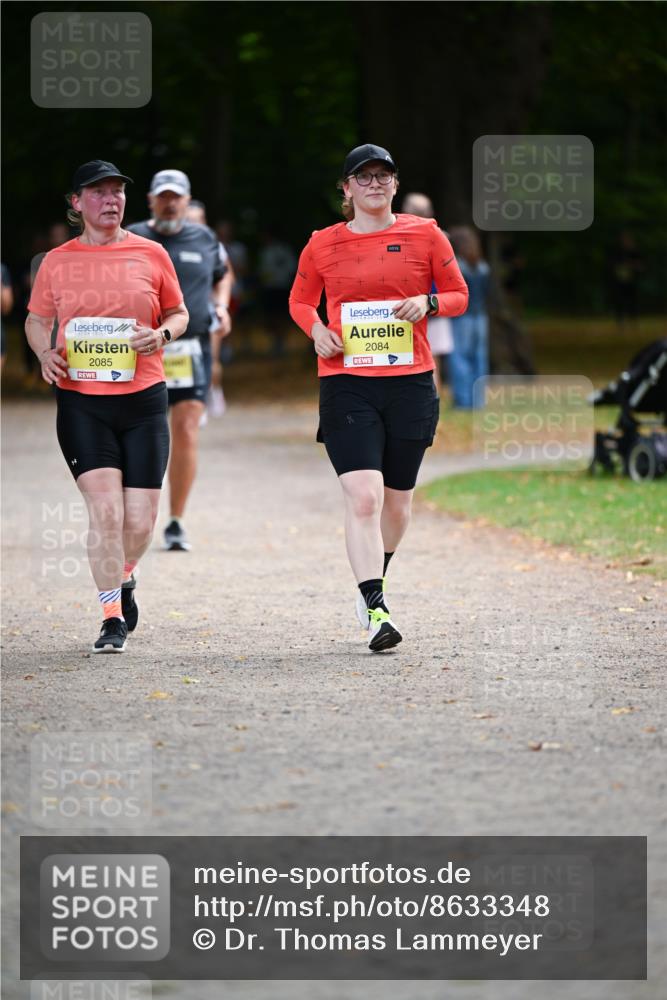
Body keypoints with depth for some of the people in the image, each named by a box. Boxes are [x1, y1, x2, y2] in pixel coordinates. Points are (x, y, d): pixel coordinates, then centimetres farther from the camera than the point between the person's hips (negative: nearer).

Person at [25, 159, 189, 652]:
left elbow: (179, 312, 15)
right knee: (105, 508, -13)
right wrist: (45, 352, -4)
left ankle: (124, 577, 34)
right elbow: (36, 319, 17)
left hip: (143, 397, 1)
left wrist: (163, 334, -7)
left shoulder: (150, 255, 5)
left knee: (140, 520, 1)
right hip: (81, 401, -1)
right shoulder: (57, 261, 5)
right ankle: (113, 618, -4)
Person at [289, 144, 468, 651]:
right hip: (346, 385, -1)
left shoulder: (425, 234, 4)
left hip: (411, 382, 2)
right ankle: (376, 610, -19)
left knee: (397, 500, 12)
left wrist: (428, 303, -10)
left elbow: (459, 295, 11)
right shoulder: (324, 244, 4)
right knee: (363, 496, -16)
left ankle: (375, 580, 39)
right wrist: (317, 329, -3)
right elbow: (300, 300, 18)